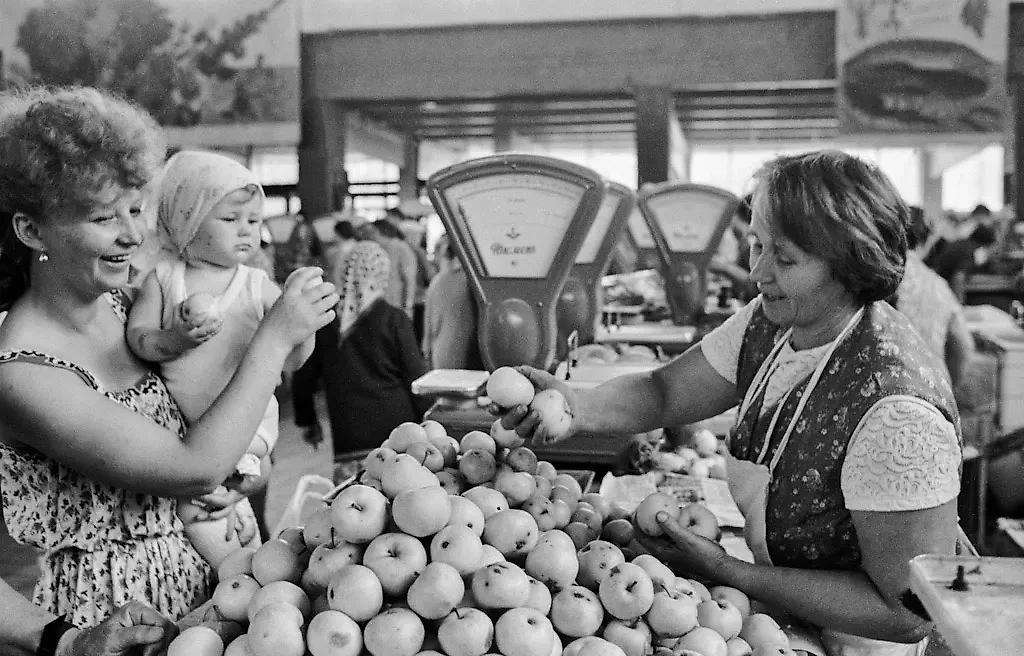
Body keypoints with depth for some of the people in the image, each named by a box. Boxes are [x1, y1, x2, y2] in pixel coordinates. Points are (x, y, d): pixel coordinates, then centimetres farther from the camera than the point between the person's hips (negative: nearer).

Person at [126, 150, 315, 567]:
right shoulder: (163, 278, 0)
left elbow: (292, 361, -5)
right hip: (180, 421, 2)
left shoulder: (259, 287, -4)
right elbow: (137, 337, -4)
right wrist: (174, 339, -24)